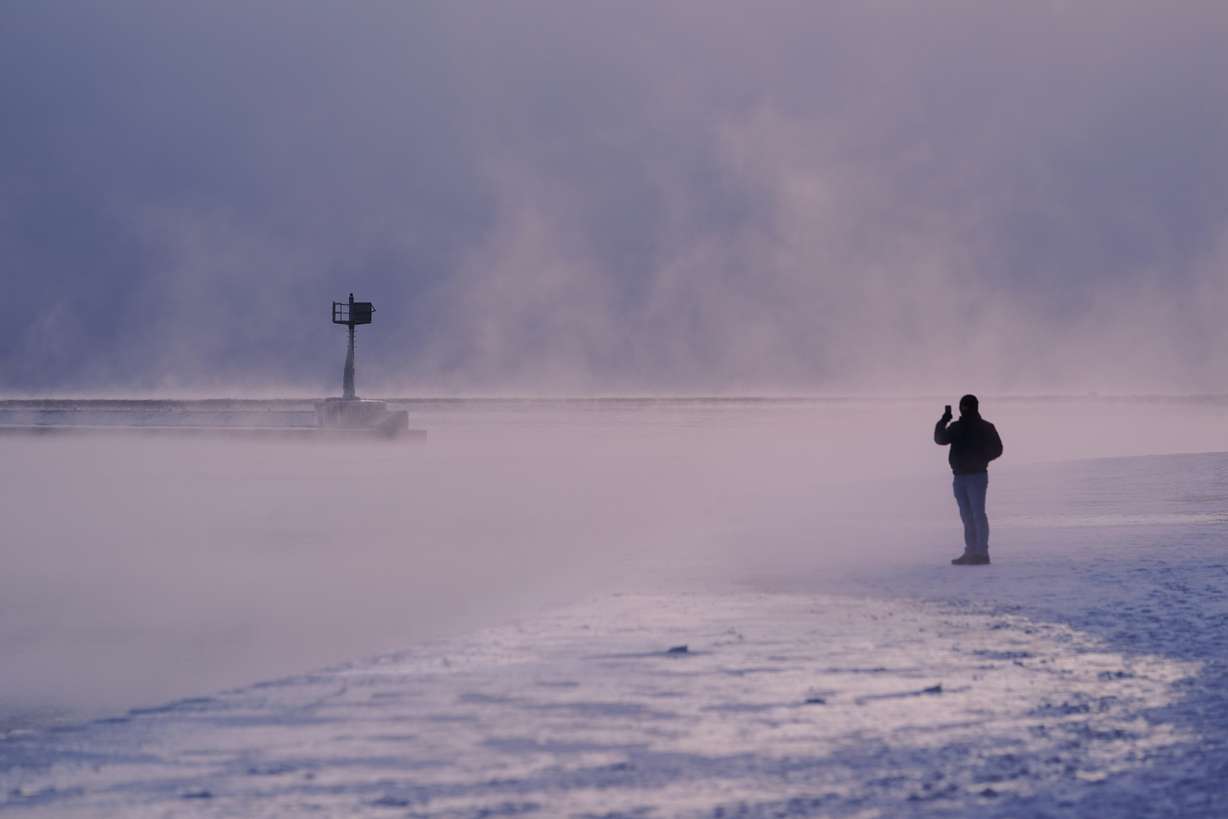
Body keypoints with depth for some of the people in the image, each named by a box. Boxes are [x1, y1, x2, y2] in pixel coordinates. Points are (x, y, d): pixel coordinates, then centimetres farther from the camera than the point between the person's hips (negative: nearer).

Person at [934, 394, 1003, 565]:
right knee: (967, 516, 8)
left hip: (977, 476, -6)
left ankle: (981, 553, -11)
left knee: (977, 514, -9)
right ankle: (971, 552, 12)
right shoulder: (956, 427, 12)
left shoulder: (985, 428, -1)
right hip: (960, 477, 6)